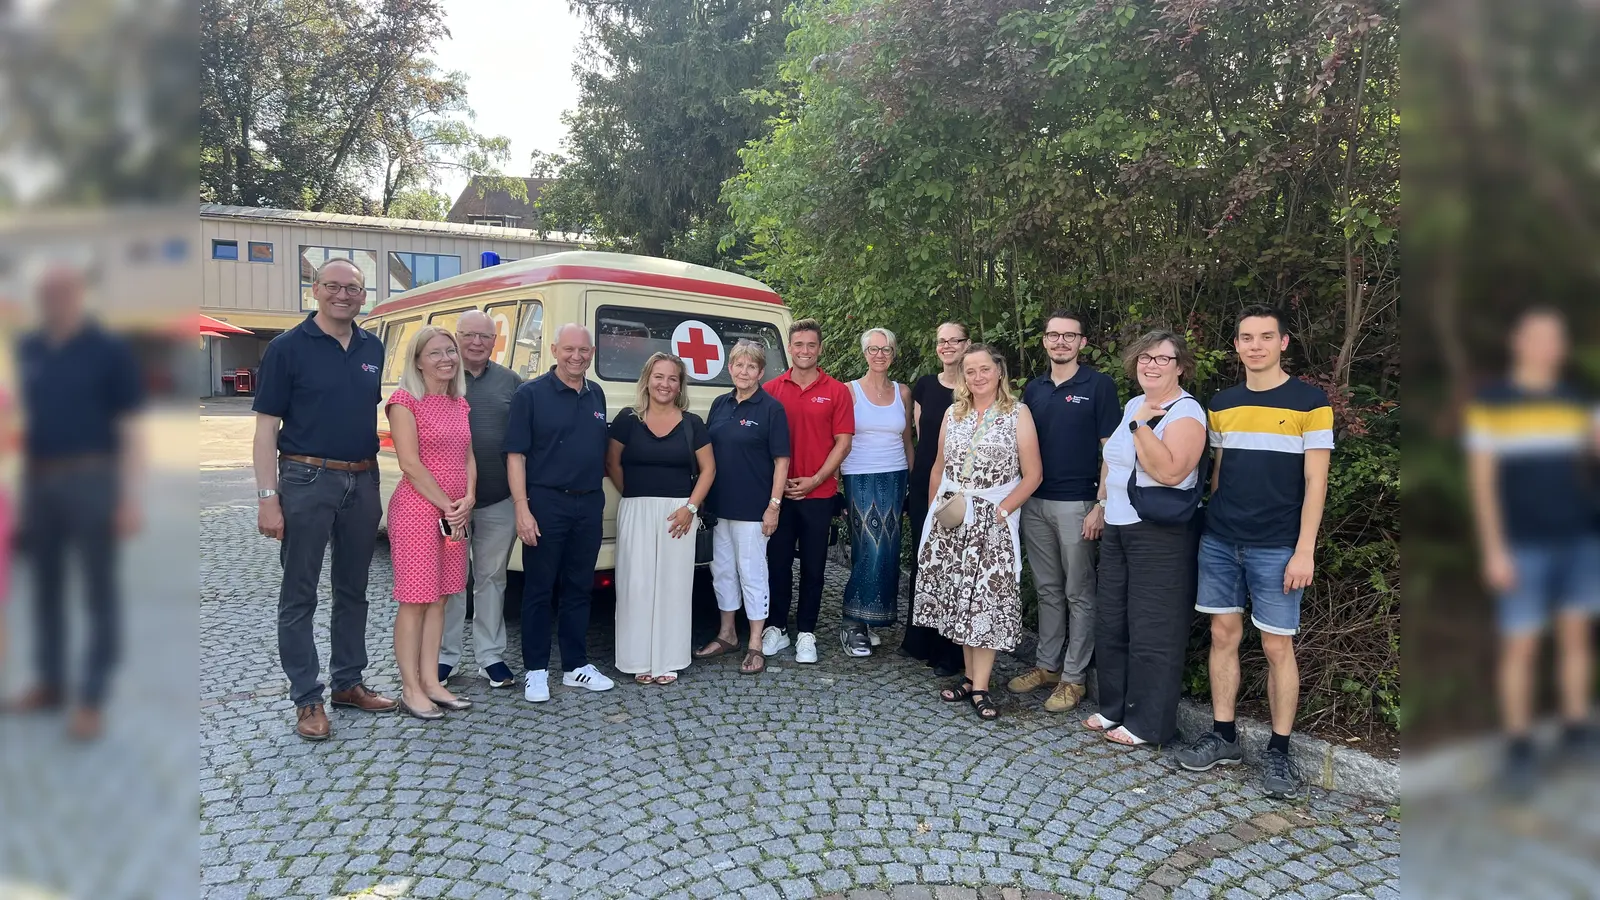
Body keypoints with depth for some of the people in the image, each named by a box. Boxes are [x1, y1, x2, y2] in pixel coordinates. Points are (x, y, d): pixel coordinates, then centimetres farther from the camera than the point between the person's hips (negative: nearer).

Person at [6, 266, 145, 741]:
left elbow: (128, 429, -8)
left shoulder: (109, 351, -7)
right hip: (39, 479, 6)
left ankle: (92, 699, 8)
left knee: (98, 590, 1)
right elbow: (26, 417, 17)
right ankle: (50, 684, 27)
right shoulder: (28, 349, 9)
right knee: (45, 585, 14)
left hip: (91, 478, -6)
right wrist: (22, 481, 13)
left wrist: (129, 497, -13)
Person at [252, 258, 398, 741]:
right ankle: (306, 699, 12)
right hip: (308, 480, -5)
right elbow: (267, 427, -7)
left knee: (353, 589, 14)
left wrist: (376, 480, 10)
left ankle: (348, 682, 27)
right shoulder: (288, 347, -6)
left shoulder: (373, 349, 8)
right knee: (300, 595, 4)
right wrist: (268, 498, -14)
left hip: (363, 481, 5)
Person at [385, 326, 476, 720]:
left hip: (456, 514, 7)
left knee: (439, 599, 11)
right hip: (417, 510, -7)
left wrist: (467, 501, -4)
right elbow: (410, 464, -14)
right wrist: (447, 506, -13)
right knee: (414, 601, -1)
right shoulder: (405, 401, -8)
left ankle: (431, 682, 19)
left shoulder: (459, 403, 13)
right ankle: (411, 690, 8)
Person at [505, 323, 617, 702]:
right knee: (539, 589, 4)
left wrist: (600, 498, 15)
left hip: (589, 505, 5)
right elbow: (516, 455, -8)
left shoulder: (596, 395, 12)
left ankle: (576, 666, 22)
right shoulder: (531, 394, -5)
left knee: (579, 588, 12)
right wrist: (522, 508, -15)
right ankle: (535, 670, 14)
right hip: (545, 503, -5)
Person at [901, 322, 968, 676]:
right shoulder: (924, 386, 8)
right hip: (923, 484, 4)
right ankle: (919, 638, 25)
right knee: (922, 558, 11)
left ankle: (950, 652, 8)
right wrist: (916, 476, 6)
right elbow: (919, 436, 11)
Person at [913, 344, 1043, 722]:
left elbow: (1032, 475, -7)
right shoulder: (954, 414, 9)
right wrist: (933, 510, 7)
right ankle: (969, 676, 20)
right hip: (949, 520, 4)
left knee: (988, 600, -4)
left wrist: (1001, 511, -14)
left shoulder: (1018, 414, -4)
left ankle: (980, 687, 3)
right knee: (959, 598, 8)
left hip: (992, 522, -4)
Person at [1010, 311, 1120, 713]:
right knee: (1047, 589, 14)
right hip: (1035, 502, 5)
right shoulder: (1033, 389, 10)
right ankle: (1047, 664, 25)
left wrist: (1100, 505, -14)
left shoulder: (1099, 385, -5)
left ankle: (1074, 676, 13)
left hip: (1076, 503, -5)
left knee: (1078, 593, 4)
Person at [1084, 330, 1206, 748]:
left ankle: (1148, 724, 11)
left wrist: (1140, 425, -26)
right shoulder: (1133, 405, 13)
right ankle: (1114, 708, 28)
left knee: (1153, 631, -1)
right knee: (1110, 623, 14)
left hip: (1161, 535, -9)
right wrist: (1103, 503, 18)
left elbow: (1170, 471, -27)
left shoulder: (1186, 413, -12)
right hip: (1117, 529, 9)